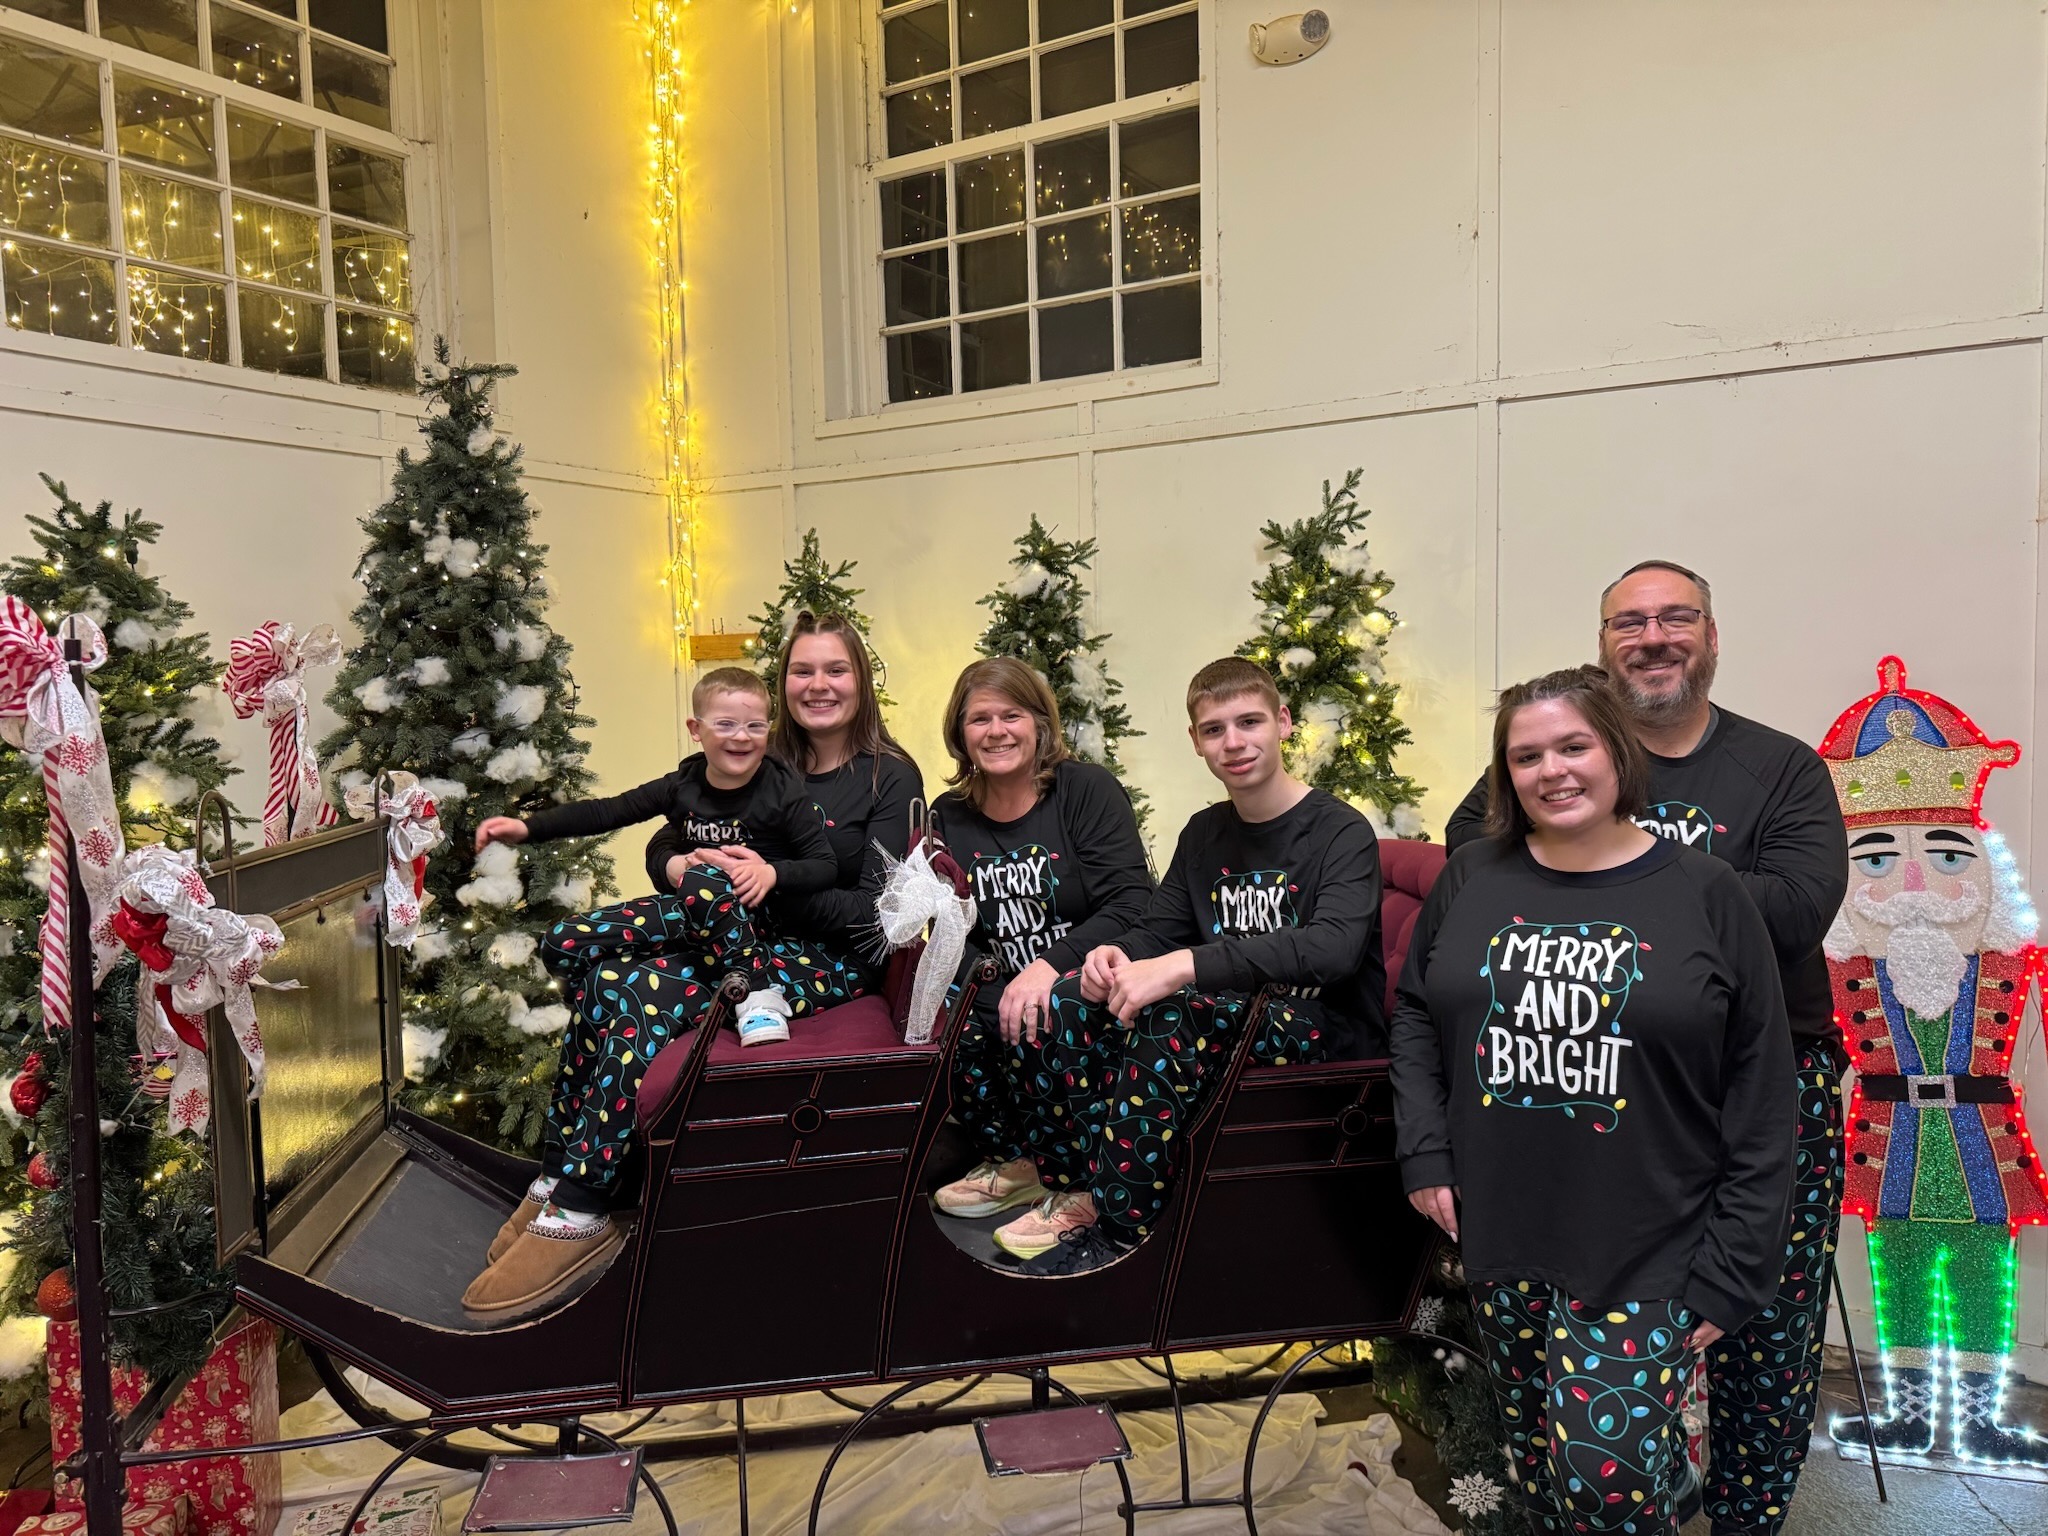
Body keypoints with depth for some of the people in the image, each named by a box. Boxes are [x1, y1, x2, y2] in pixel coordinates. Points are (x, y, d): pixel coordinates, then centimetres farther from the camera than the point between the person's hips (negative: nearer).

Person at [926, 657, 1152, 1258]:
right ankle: (1014, 1164, -1)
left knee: (1032, 1026, -32)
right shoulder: (948, 817, 10)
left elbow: (1133, 904, -17)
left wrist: (1050, 964, -29)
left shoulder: (1087, 790, -6)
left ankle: (1075, 1190, -11)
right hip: (1004, 985, 5)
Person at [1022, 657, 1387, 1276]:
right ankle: (1111, 1182, -10)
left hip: (1327, 1029, -7)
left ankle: (1121, 1228, -20)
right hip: (1232, 1012, 7)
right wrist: (1116, 953, -15)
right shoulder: (1205, 833, 12)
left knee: (1166, 1018, -33)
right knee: (1072, 1000, -13)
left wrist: (1184, 966, -39)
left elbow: (1334, 947, -30)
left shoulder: (1342, 832, -12)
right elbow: (1158, 928, 12)